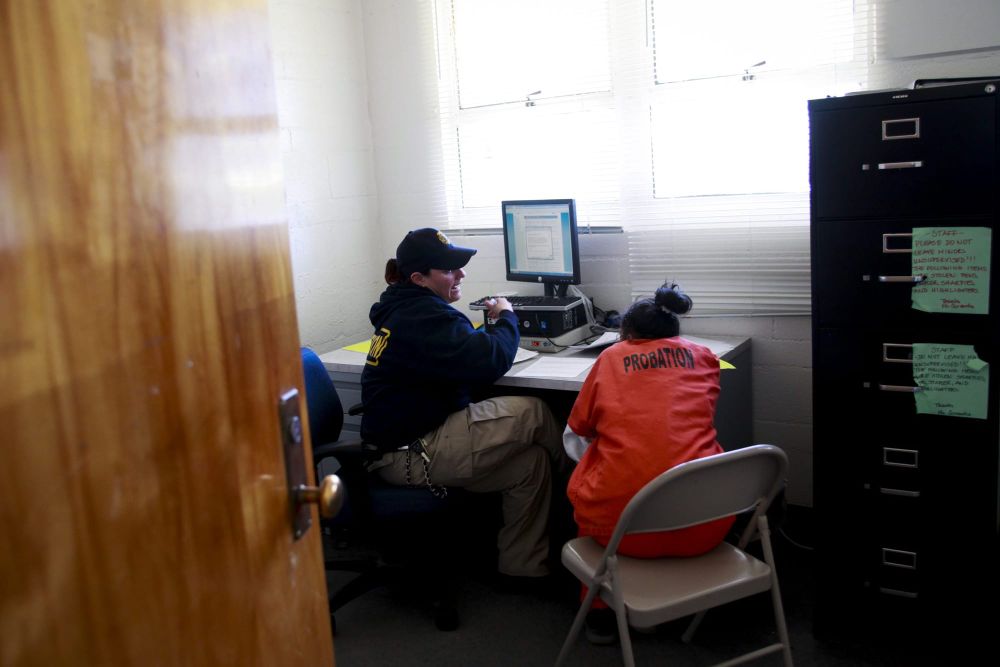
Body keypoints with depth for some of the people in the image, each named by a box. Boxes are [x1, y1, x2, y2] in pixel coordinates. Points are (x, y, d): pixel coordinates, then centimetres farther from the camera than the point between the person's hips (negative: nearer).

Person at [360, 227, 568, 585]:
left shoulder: (404, 309, 13)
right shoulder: (424, 315, -19)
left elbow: (459, 352, 23)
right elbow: (489, 363, -25)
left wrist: (490, 324, 6)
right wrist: (506, 318, -7)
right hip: (413, 454, -11)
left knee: (531, 460, 9)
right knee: (532, 413, -7)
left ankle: (521, 566, 19)